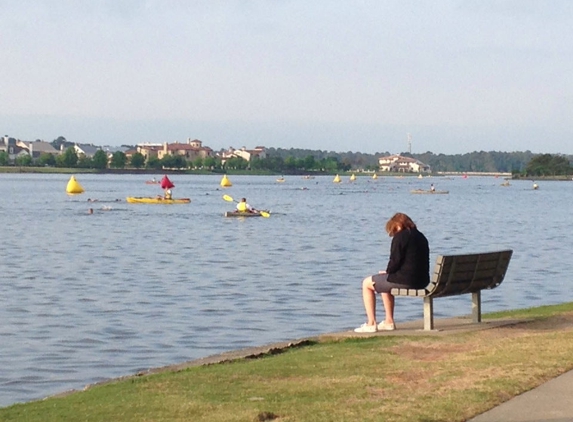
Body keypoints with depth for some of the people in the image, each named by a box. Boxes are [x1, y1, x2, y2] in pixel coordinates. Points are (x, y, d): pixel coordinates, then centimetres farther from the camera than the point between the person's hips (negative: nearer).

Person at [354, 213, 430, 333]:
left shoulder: (400, 237, -9)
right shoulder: (421, 237, 16)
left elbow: (395, 261, -16)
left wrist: (387, 272, 7)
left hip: (406, 280, -9)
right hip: (422, 281, 9)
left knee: (367, 283, 10)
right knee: (384, 281, 35)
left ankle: (371, 324, 8)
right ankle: (389, 321, 33)